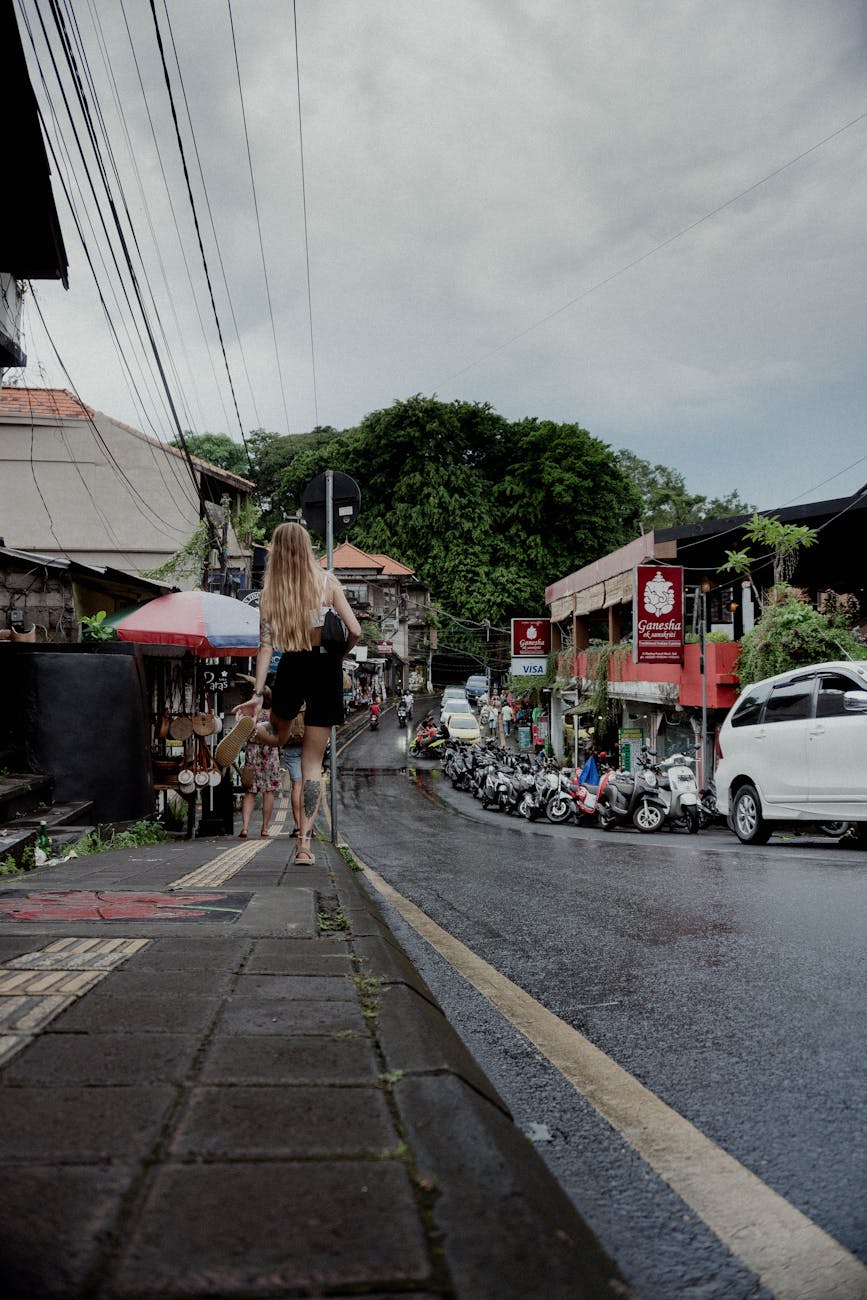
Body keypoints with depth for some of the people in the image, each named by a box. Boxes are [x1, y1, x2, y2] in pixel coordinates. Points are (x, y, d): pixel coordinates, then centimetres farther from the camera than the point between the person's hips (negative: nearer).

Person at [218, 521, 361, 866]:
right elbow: (355, 631, -8)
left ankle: (249, 727, -5)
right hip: (325, 670, -1)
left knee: (277, 734, 31)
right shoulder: (326, 581, -4)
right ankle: (305, 843, -1)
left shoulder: (269, 591, -1)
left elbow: (266, 645, -5)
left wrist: (257, 694, -5)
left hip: (290, 669, 1)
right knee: (312, 762, 6)